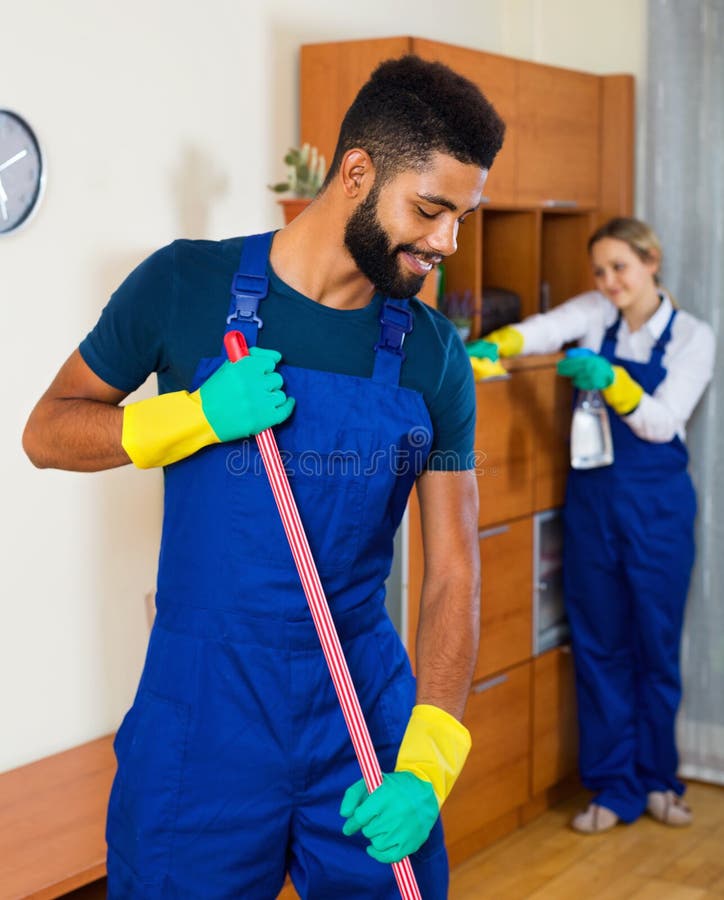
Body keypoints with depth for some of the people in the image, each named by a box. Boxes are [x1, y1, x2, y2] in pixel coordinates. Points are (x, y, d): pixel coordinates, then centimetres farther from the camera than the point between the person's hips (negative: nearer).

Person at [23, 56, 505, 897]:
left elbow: (452, 570, -2)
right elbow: (47, 431, 2)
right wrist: (199, 416, -16)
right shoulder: (187, 284, -7)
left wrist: (426, 764, -14)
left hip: (366, 704, 2)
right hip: (204, 710, -2)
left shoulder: (434, 355, -1)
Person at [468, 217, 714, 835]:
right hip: (592, 498, 2)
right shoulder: (595, 313, 4)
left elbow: (663, 423, -11)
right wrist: (494, 347, -35)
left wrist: (610, 380, -27)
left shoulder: (692, 337, -2)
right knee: (600, 645, 6)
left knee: (657, 644, 6)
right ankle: (613, 789, 16)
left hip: (657, 505, -2)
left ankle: (657, 780, 23)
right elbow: (544, 330, -15)